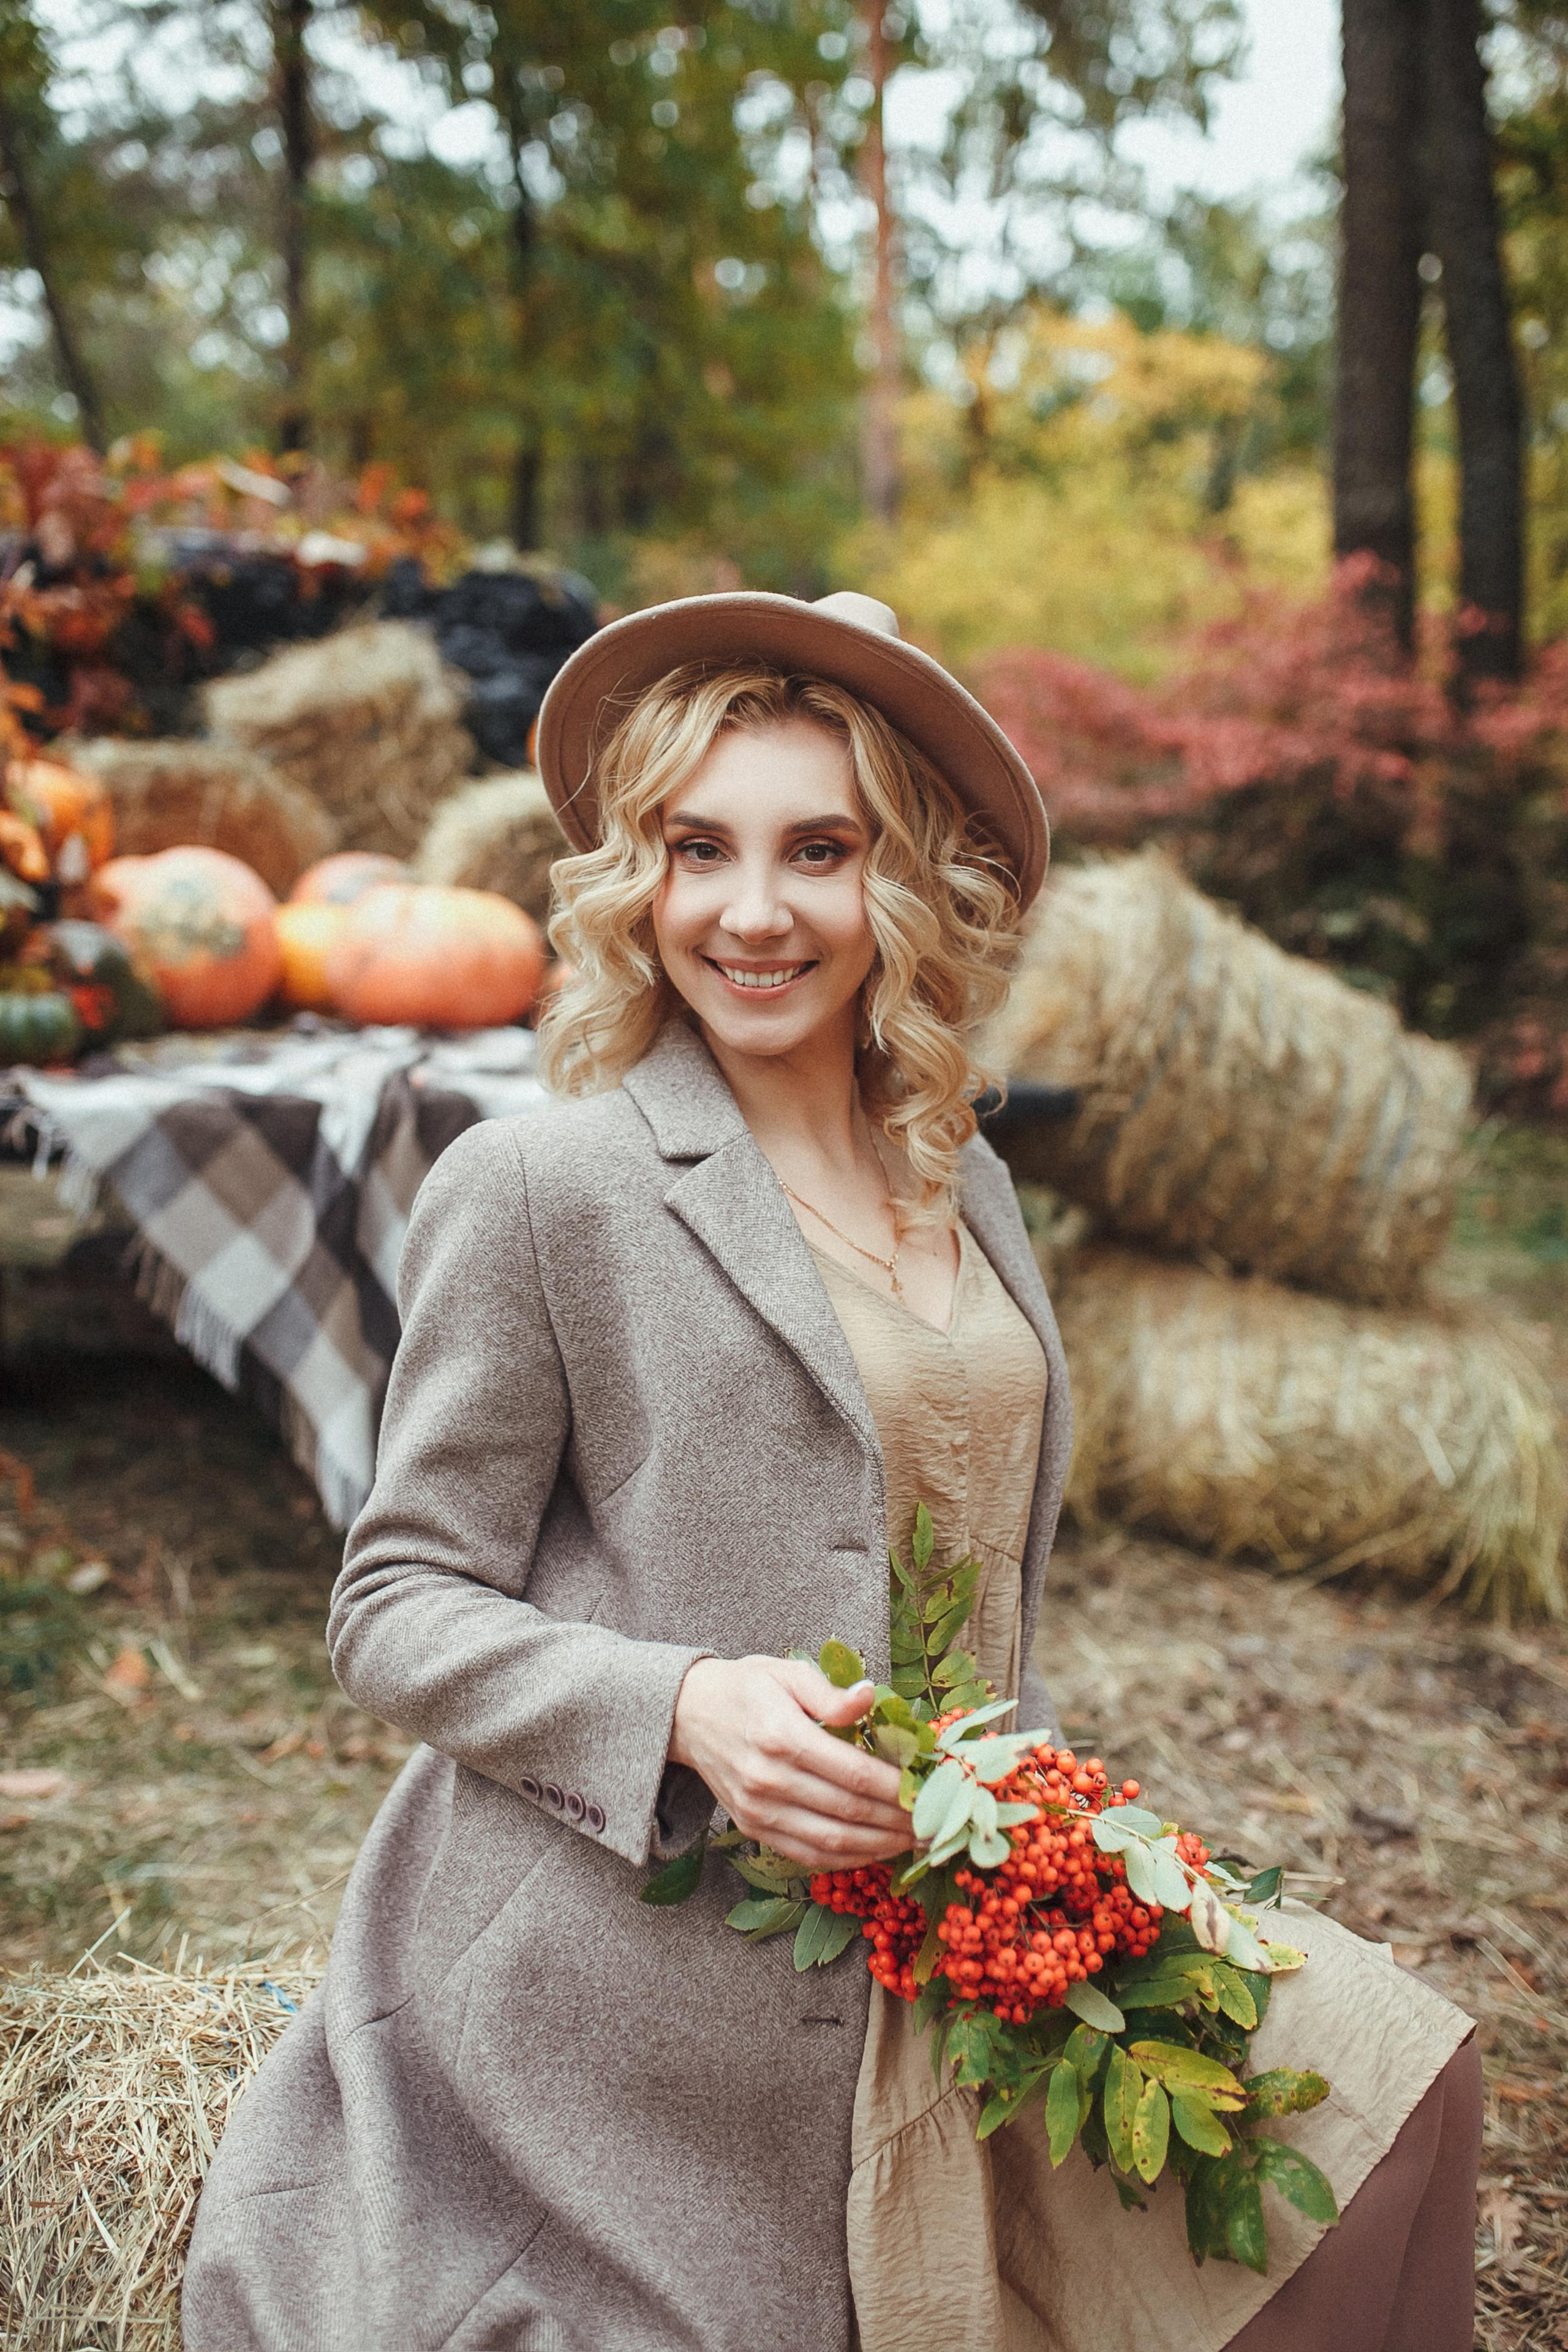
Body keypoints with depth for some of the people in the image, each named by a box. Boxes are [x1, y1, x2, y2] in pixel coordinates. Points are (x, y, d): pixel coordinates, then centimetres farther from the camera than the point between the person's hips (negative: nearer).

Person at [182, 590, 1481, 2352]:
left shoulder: (965, 1183, 10)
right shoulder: (536, 1185, -10)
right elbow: (395, 1609, -8)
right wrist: (680, 1710, -23)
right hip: (643, 2005, -6)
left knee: (1386, 2073, -1)